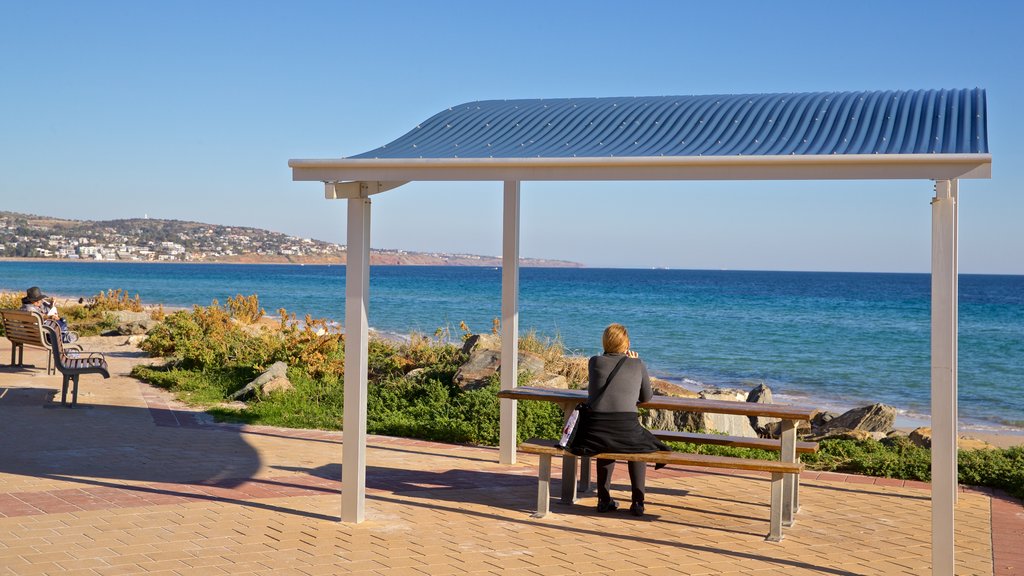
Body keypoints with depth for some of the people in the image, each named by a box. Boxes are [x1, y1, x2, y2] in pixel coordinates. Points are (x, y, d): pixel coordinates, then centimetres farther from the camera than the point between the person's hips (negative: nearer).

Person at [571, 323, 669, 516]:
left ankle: (604, 499, 31)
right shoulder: (637, 364, 9)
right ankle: (638, 501, 23)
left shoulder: (595, 362, 11)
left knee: (606, 448, 37)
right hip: (627, 431, -1)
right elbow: (646, 397, 21)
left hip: (596, 431, 1)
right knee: (639, 444, 34)